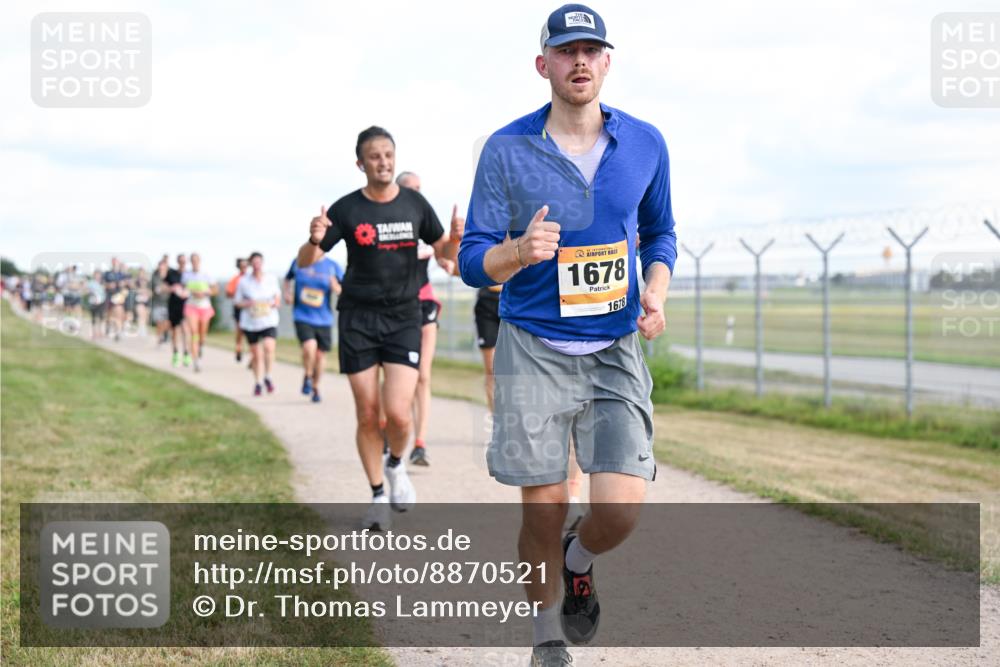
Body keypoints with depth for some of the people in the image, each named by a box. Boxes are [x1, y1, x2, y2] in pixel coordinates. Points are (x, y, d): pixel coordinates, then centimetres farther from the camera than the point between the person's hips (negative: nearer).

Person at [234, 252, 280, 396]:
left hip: (269, 321, 0)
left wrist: (276, 302, -5)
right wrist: (247, 304, -16)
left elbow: (277, 295, 17)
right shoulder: (243, 282, -3)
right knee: (256, 354, 7)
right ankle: (257, 383, 25)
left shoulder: (271, 279, 2)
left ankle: (267, 376, -3)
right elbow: (237, 301, 4)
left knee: (269, 347, -23)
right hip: (250, 323, 0)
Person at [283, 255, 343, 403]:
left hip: (323, 319, 2)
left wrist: (336, 288, -21)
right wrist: (287, 293, 2)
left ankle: (315, 387, 33)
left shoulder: (333, 266, -2)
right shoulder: (299, 262, 1)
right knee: (309, 347, -23)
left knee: (320, 354, 10)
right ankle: (307, 377, 6)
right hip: (302, 317, -2)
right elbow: (288, 278, 20)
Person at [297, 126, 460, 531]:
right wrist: (314, 240, -24)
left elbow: (444, 253, 12)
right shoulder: (346, 209, -2)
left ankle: (396, 465, 20)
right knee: (367, 416, 2)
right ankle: (377, 497, 19)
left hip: (403, 318, 0)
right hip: (358, 319, 0)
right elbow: (305, 262, -1)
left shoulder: (414, 204, 3)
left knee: (398, 414, -13)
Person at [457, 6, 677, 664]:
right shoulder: (507, 150, -5)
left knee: (622, 508, -10)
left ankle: (580, 562, 26)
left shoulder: (645, 144, 3)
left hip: (616, 350, 2)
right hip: (533, 350, -1)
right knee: (544, 506, 0)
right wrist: (517, 252, -27)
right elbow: (473, 261, -4)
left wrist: (656, 290, -1)